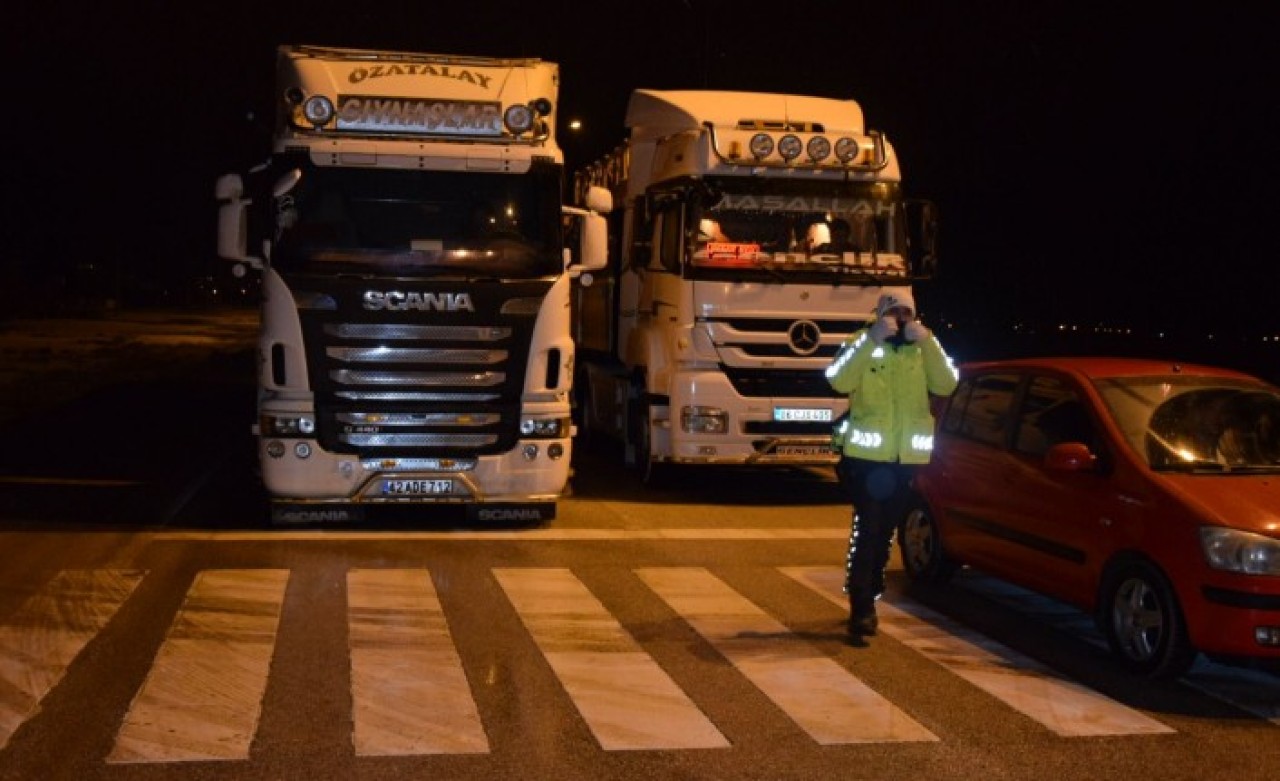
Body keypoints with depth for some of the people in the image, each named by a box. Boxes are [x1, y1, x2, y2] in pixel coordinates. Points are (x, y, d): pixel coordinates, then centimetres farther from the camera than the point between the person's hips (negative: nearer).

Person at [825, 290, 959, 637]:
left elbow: (946, 385, -9)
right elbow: (838, 381, -20)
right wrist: (872, 339, -24)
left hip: (907, 457, 4)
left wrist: (928, 341, -18)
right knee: (866, 529, -11)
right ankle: (861, 608, -9)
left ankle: (868, 599, 26)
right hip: (867, 454, -4)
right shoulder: (861, 343, -2)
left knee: (885, 530, 12)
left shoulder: (922, 348, 7)